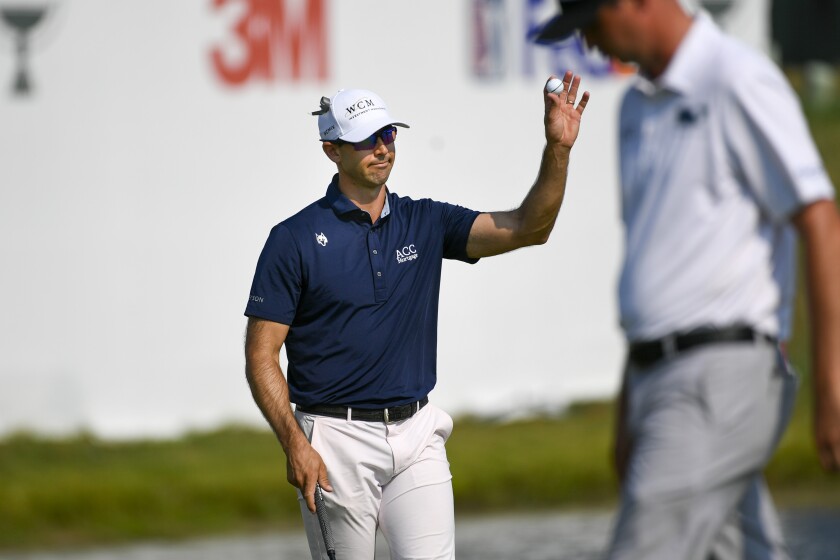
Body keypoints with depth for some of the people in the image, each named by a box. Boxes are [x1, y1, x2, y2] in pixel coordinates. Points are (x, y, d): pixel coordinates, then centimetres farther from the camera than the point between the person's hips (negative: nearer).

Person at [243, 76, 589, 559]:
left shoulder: (426, 223, 8)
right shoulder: (296, 239, -4)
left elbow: (528, 228, -3)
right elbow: (261, 354, -5)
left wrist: (558, 149, -18)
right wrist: (295, 445, -16)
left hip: (416, 433, 3)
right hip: (337, 440, -3)